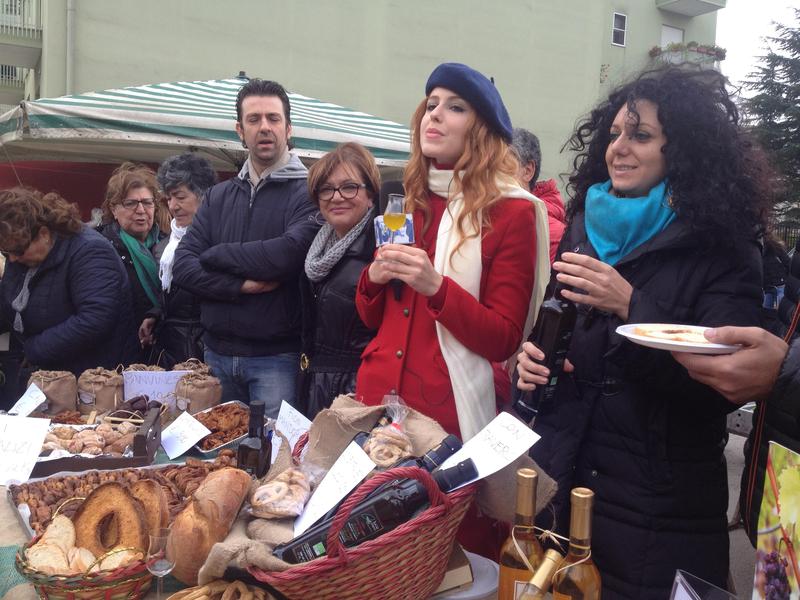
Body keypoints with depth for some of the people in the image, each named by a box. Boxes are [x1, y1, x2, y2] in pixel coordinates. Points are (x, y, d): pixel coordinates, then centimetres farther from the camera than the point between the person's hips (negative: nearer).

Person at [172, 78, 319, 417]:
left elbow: (289, 253, -23)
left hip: (276, 356, -5)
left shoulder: (307, 192, -6)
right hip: (217, 353, 5)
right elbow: (182, 267, 2)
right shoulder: (219, 196, 11)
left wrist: (215, 255, -8)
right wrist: (240, 285, -15)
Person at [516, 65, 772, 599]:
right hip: (558, 482, 5)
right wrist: (531, 357, -7)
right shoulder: (587, 228, 6)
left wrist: (631, 307, -28)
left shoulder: (723, 254, -10)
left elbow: (722, 388, -18)